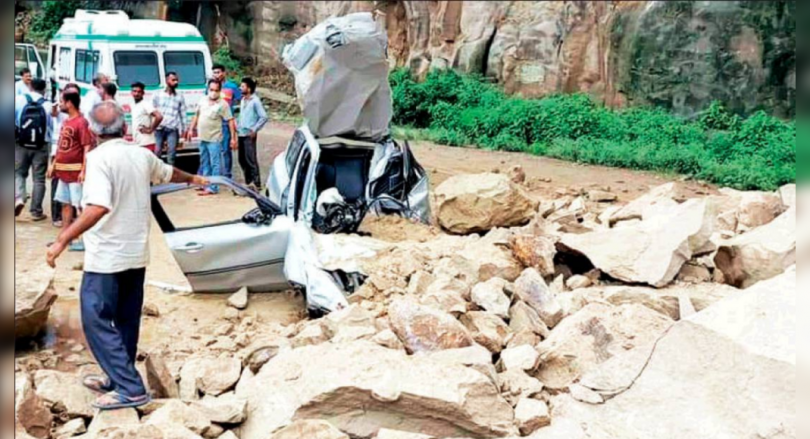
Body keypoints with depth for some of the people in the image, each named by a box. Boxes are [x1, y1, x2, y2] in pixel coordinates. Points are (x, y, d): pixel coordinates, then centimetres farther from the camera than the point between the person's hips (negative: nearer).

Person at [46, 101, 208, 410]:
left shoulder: (99, 157, -17)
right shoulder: (142, 155, 6)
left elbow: (98, 208, -30)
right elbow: (169, 173, 26)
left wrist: (63, 240, -28)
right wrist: (192, 179, 47)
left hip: (106, 257, -8)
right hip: (136, 254, 8)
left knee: (96, 321, -2)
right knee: (126, 321, 17)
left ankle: (130, 389, -6)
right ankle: (118, 379, 29)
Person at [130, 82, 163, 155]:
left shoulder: (146, 104, -11)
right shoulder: (134, 106, 16)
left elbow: (159, 116, -23)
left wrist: (150, 129, -16)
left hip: (146, 144, -9)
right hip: (136, 144, 9)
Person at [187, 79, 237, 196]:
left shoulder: (223, 104, -12)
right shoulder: (202, 101, 6)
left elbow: (230, 121, -12)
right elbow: (197, 116, 18)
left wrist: (233, 138, -16)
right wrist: (191, 129, 16)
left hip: (214, 139, -7)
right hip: (202, 138, 7)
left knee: (215, 164, -5)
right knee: (204, 163, 17)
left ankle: (213, 188, -3)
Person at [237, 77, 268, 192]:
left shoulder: (255, 101, -9)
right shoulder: (243, 100, 14)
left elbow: (264, 117, -12)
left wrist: (255, 129, -13)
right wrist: (238, 127, 13)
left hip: (249, 135, -8)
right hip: (241, 134, 8)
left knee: (251, 160, -8)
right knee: (242, 160, 11)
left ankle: (256, 184, -2)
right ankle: (249, 182, 21)